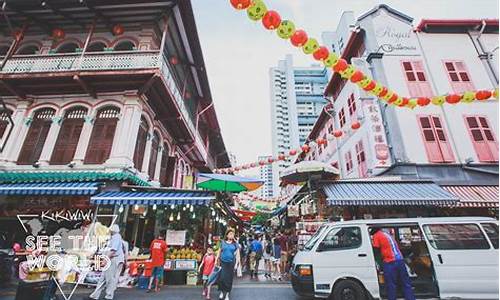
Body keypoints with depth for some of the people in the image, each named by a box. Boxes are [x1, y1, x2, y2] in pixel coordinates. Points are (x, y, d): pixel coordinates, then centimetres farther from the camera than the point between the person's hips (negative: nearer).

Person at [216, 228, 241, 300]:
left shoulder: (235, 244, 0)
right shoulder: (223, 242, 1)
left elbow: (237, 254, 2)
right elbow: (219, 252, 9)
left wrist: (236, 263, -4)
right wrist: (216, 260, 7)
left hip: (231, 263, 0)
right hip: (223, 262, 0)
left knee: (229, 279, 6)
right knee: (222, 278, -3)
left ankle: (227, 294, 22)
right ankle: (222, 292, 20)